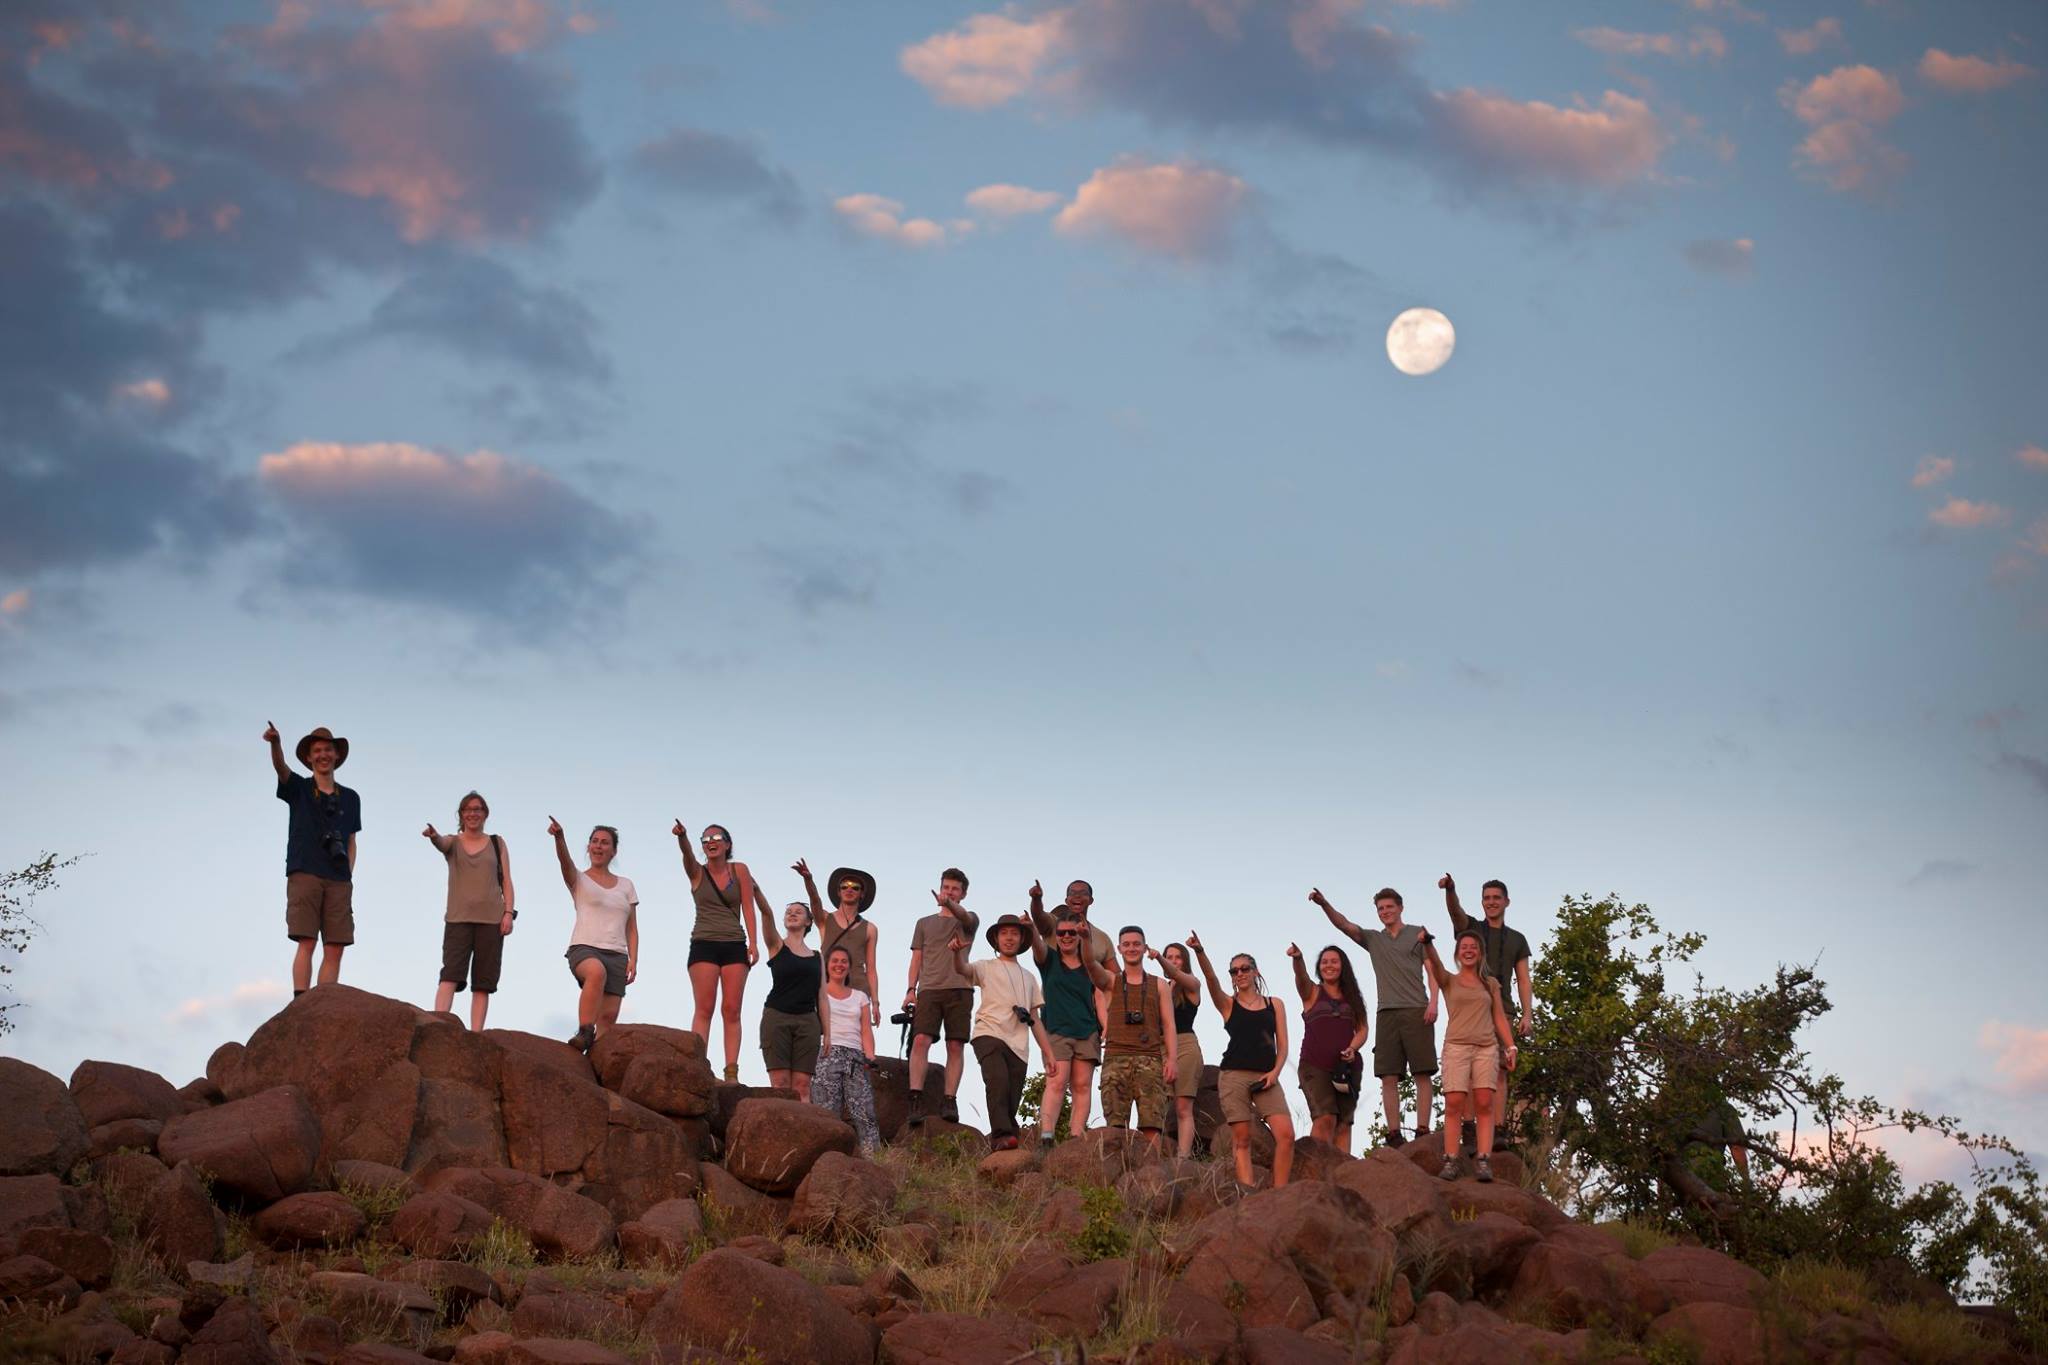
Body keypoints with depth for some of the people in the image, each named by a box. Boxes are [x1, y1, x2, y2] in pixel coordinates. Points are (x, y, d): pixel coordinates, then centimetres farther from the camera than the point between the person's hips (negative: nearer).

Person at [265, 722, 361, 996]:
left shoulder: (350, 798, 18)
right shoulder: (298, 788, 10)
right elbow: (281, 766, -11)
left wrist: (348, 876, 6)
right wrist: (275, 742, -33)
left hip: (338, 881, 3)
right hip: (304, 875, -3)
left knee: (334, 948, -5)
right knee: (306, 942, -12)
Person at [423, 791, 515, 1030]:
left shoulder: (496, 844, 13)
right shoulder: (453, 842, 10)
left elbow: (506, 881, 10)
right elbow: (441, 843, -15)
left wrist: (508, 913, -3)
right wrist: (433, 835, -39)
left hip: (491, 920, 1)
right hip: (459, 918, -1)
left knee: (483, 981, -3)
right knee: (451, 974, -16)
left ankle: (476, 1035, -5)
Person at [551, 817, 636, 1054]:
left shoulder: (626, 886, 18)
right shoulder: (579, 880, 10)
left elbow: (632, 928, 16)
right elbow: (565, 860, -12)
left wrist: (633, 960, 2)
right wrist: (559, 837, -33)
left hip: (616, 955, 4)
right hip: (584, 948, -4)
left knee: (609, 1016, -10)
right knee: (597, 971, -38)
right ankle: (584, 1033, -33)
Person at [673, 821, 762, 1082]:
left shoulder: (739, 870, 7)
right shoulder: (697, 872, 4)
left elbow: (748, 907, 2)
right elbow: (687, 855, -17)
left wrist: (753, 943, -9)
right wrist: (682, 837, -40)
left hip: (735, 945, 1)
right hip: (704, 944, -1)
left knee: (731, 1010, -3)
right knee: (705, 1008, -10)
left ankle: (731, 1072, -7)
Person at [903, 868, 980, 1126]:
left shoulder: (969, 920, 14)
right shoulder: (924, 924, 21)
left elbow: (964, 916, -12)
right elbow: (916, 959, 16)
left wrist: (949, 903, -34)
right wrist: (911, 990, 2)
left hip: (959, 989, -1)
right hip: (929, 989, 1)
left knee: (955, 1046, -5)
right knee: (921, 1040, -16)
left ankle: (949, 1101, -3)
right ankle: (916, 1099, -20)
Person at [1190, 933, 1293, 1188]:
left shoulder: (1274, 1004, 16)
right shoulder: (1228, 1004, 10)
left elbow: (1282, 1044, 11)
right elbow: (1211, 979, -9)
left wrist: (1275, 1071, -7)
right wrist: (1199, 952, -27)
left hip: (1266, 1077, 1)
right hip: (1234, 1075, -1)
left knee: (1286, 1134, -14)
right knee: (1241, 1138, -6)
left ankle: (1279, 1194, -11)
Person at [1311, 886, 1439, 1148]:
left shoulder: (1418, 933, 10)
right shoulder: (1373, 939, 19)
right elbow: (1343, 925, 7)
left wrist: (1433, 1002, -9)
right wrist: (1324, 904, -11)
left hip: (1417, 1011, -3)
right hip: (1387, 1013, 3)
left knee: (1422, 1074, -7)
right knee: (1389, 1077, -3)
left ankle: (1423, 1131, -9)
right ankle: (1394, 1134, -3)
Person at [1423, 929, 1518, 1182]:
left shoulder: (1491, 983, 19)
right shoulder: (1449, 980, 12)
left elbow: (1499, 1018, 17)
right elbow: (1436, 963, -8)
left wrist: (1510, 1047, 6)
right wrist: (1427, 944, -29)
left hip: (1486, 1048, 2)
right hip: (1456, 1047, -2)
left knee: (1484, 1104, -10)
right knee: (1454, 1104, -12)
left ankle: (1483, 1161, -15)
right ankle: (1450, 1161, -14)